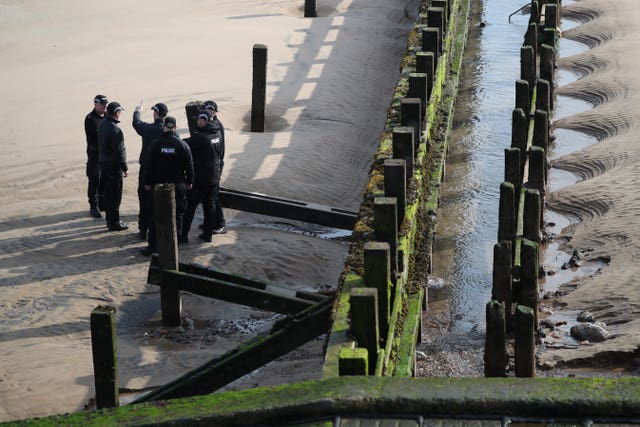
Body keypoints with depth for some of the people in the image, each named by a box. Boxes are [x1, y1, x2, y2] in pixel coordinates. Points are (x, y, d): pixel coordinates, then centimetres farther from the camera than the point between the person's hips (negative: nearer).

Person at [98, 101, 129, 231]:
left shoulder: (102, 124, 4)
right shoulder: (115, 129, -24)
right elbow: (119, 152, -21)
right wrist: (125, 168, -13)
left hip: (103, 162, 9)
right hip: (113, 165, -9)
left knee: (108, 192, 17)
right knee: (115, 195, 0)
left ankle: (110, 220, 26)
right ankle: (114, 223, 5)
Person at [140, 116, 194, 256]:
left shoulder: (155, 145, -7)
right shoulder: (182, 145, -6)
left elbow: (148, 165, -3)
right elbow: (189, 165, -1)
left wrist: (147, 182, 8)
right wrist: (189, 181, 12)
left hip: (158, 185, 0)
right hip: (178, 186, 0)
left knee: (155, 215, 6)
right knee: (177, 215, 10)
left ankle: (152, 245, 4)